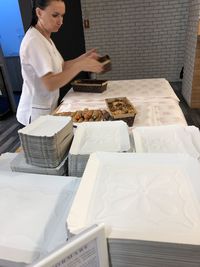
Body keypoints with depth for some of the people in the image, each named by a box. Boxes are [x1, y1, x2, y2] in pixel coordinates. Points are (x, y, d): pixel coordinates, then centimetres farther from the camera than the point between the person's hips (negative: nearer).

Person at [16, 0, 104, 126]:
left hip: (48, 109, 9)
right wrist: (80, 66, -33)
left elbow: (61, 67, 8)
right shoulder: (34, 41, -21)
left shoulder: (46, 38, 9)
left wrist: (84, 58, -4)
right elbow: (50, 84, -29)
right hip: (36, 114, -9)